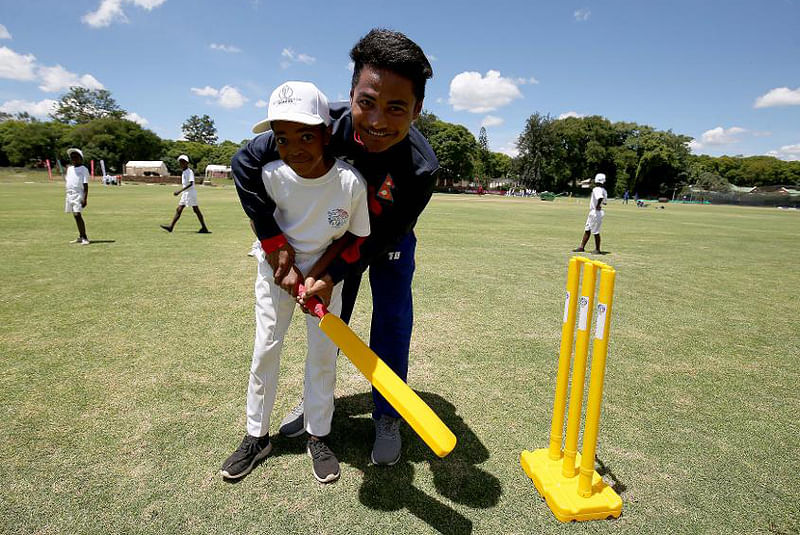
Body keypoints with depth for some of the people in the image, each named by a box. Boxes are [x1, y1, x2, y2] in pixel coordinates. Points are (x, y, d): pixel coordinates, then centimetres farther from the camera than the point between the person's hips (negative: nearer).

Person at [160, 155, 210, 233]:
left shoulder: (189, 171, -13)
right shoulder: (183, 172, 14)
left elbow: (191, 183, -23)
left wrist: (180, 191, -26)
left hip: (190, 193, -9)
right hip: (185, 193, 9)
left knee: (196, 210, -6)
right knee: (178, 210, 7)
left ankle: (204, 228, -2)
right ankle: (171, 226, 9)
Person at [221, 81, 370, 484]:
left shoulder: (351, 182, -29)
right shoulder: (271, 174, -24)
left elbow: (352, 236, -15)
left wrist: (317, 275, -21)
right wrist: (285, 267, -13)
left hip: (326, 270, -1)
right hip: (277, 265, 1)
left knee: (323, 353, 4)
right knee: (265, 349, 6)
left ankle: (317, 438, 24)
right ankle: (256, 436, 25)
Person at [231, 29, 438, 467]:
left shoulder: (421, 168, -37)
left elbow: (384, 236, -26)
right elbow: (245, 161, -25)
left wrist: (333, 275, -35)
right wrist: (273, 241, -28)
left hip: (390, 242, -1)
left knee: (392, 323, -5)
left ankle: (387, 418, 16)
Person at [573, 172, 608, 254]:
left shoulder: (597, 189, -18)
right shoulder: (603, 190, 10)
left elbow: (601, 197, -37)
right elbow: (605, 202, 16)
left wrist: (598, 206, -24)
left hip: (596, 213, -10)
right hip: (592, 213, 10)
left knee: (596, 232, 0)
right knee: (587, 230, 14)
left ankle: (597, 250, 10)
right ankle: (581, 247, 20)